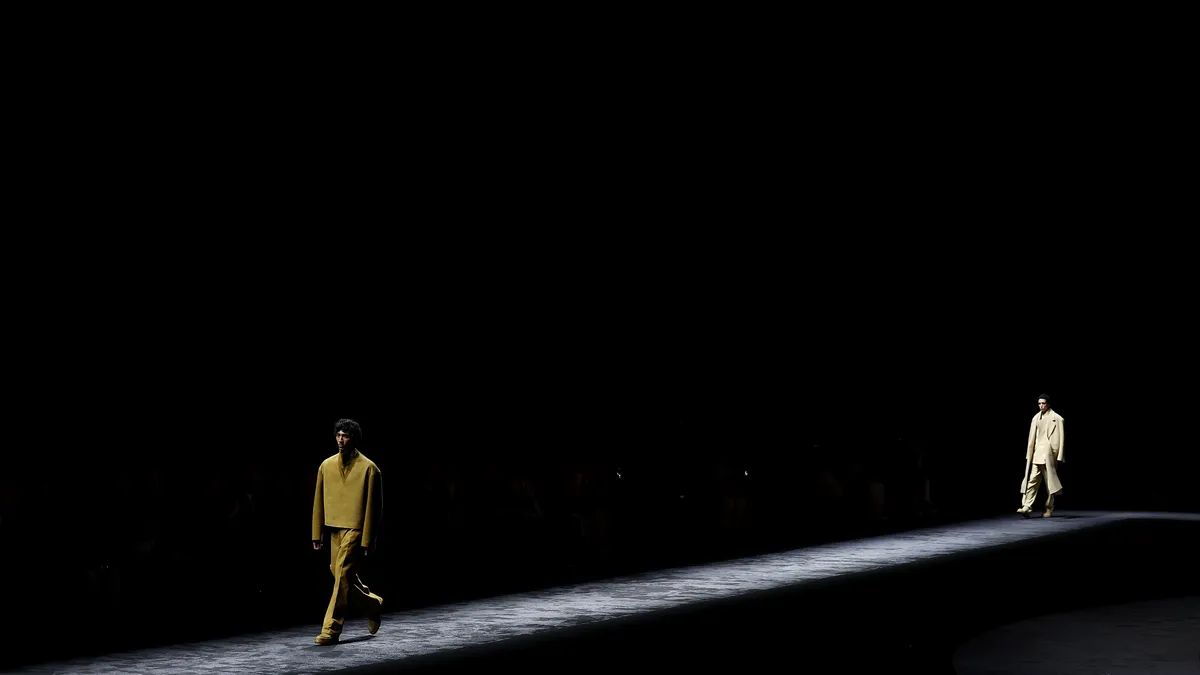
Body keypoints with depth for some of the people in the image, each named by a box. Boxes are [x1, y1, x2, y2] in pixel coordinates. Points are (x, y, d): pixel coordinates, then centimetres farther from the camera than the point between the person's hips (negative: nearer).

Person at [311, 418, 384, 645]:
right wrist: (317, 534, 7)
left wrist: (367, 540, -12)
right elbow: (319, 501, 10)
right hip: (335, 529, 6)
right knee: (339, 574, 14)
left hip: (355, 530, -6)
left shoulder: (368, 468, -7)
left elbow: (373, 506, -8)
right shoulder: (327, 465, 8)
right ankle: (372, 603, 38)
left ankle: (332, 630, -6)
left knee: (342, 575, -11)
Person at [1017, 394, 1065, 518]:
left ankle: (1049, 509, 13)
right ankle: (1027, 507, -12)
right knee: (1032, 480, -5)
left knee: (1049, 483, 3)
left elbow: (1060, 439, -4)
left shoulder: (1057, 418, -2)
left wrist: (1059, 457, -9)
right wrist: (1029, 455, 9)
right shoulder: (1036, 418, 12)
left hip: (1049, 455, -4)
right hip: (1037, 454, 4)